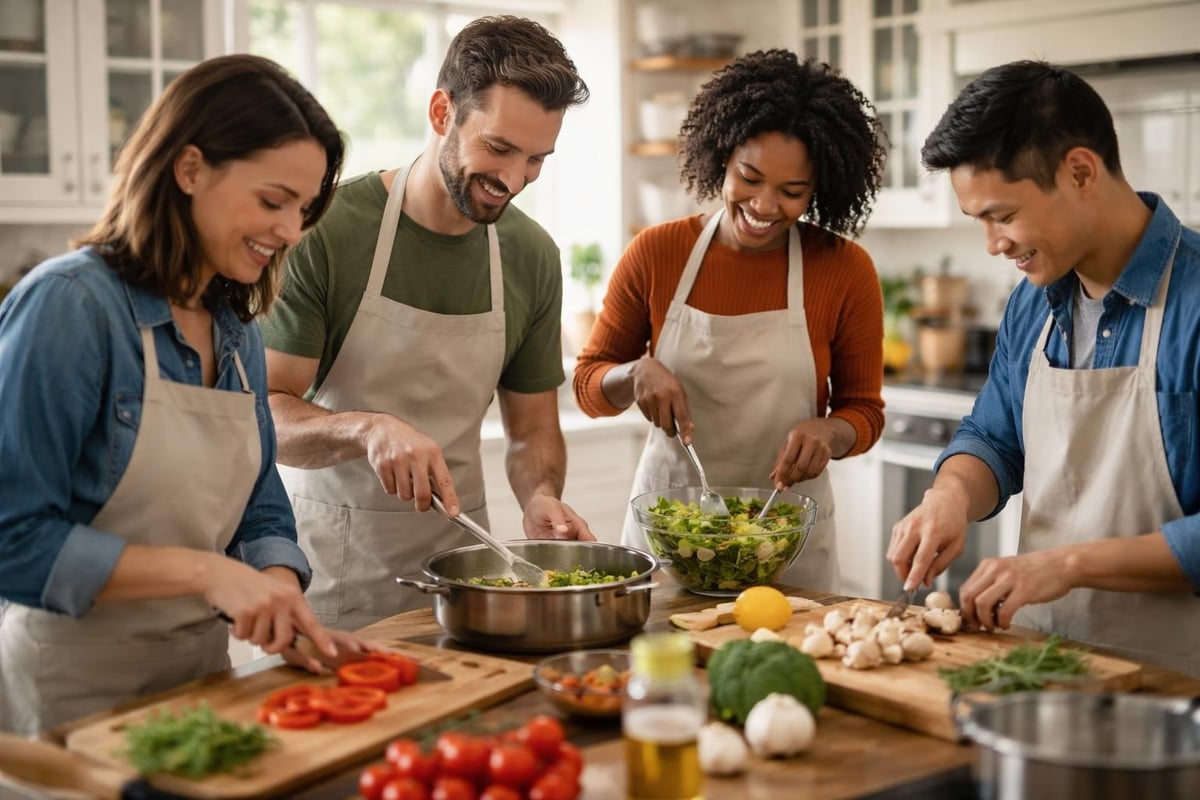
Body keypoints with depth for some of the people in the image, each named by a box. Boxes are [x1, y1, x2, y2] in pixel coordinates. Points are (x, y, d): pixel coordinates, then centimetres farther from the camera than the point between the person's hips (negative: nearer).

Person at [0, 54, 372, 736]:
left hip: (203, 673, 7)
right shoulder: (69, 305, -17)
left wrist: (283, 598, -11)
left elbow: (261, 509, 9)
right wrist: (204, 571, -24)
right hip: (74, 693, -7)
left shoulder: (238, 329, 5)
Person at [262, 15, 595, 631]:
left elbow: (533, 428, 7)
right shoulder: (328, 230, -15)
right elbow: (263, 413, -14)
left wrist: (540, 498, -13)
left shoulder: (532, 256, -1)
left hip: (454, 565, 4)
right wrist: (366, 429, -32)